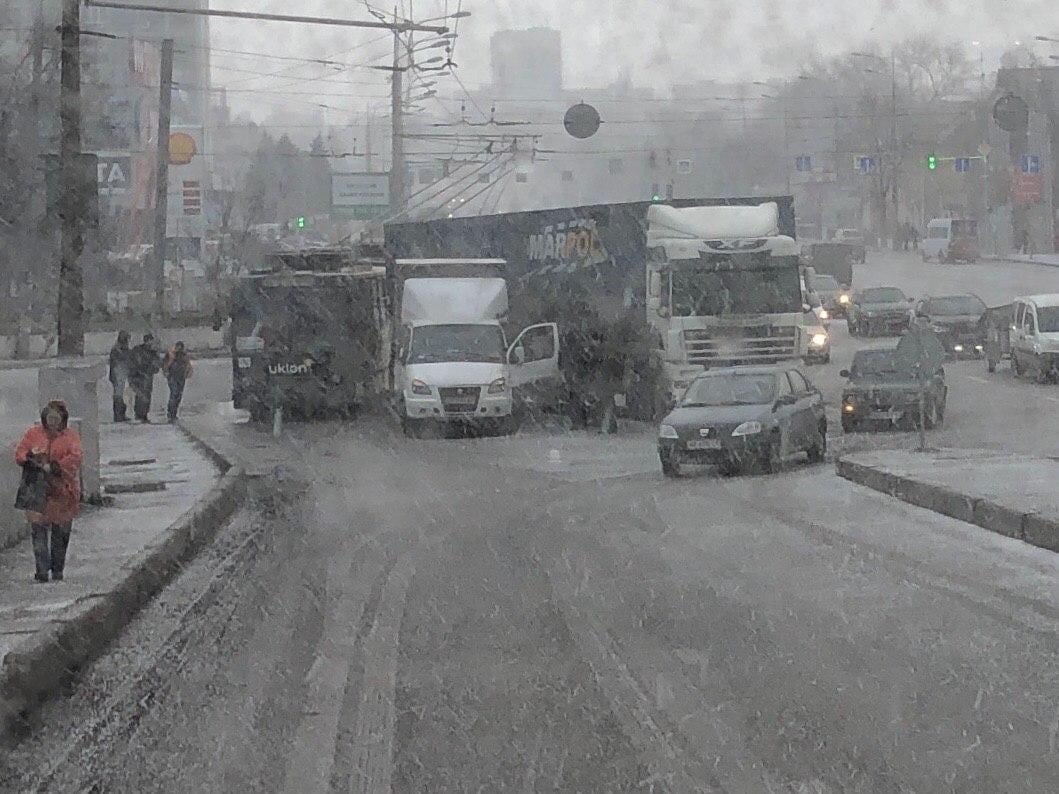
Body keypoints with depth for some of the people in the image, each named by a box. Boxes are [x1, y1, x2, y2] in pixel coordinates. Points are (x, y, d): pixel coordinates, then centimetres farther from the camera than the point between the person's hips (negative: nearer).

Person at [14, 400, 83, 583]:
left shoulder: (70, 436, 2)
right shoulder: (34, 434, 8)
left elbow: (75, 457, -11)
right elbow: (19, 452, 6)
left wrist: (52, 467, -20)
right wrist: (28, 459, -17)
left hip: (63, 490, 0)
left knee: (61, 533, 6)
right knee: (39, 530, -9)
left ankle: (57, 570, 18)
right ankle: (42, 569, -10)